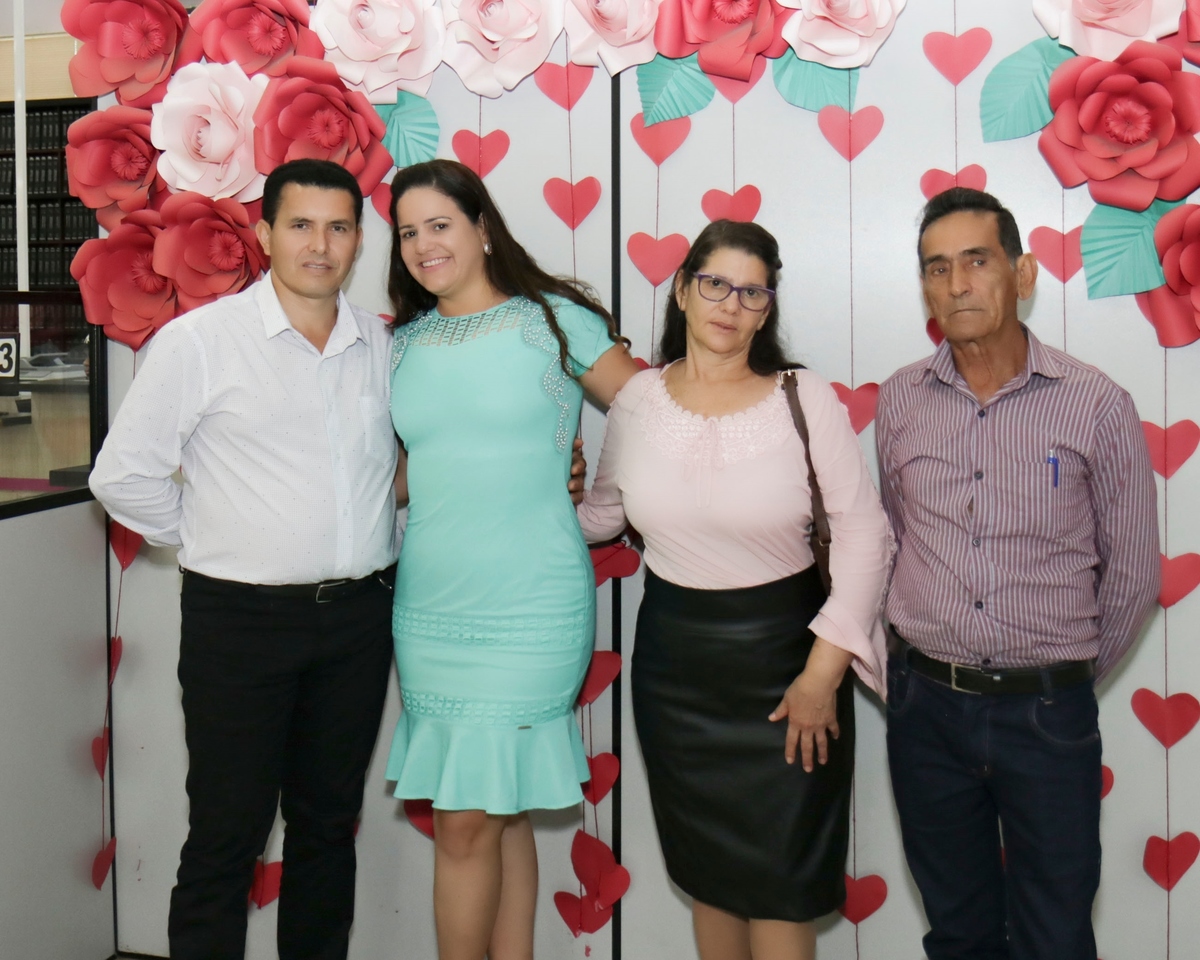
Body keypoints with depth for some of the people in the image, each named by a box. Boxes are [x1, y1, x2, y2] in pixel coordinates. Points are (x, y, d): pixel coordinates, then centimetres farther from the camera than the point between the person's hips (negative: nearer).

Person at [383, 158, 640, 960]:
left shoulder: (554, 321, -3)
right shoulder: (403, 344, 10)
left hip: (529, 612, -4)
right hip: (428, 607, 4)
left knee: (470, 823, -3)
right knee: (501, 817, 11)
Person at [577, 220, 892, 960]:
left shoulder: (806, 400, -10)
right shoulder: (637, 401, 0)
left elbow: (864, 532, -10)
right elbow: (604, 510, 16)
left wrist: (824, 671, -13)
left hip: (782, 655, -3)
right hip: (674, 659, 3)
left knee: (779, 880, 4)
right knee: (706, 871, 15)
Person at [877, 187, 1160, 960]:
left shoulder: (1097, 405, -8)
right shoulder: (900, 401, 1)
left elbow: (1132, 575, 0)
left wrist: (1069, 678, 6)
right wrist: (938, 664, 11)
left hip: (1047, 714, -2)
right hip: (927, 704, 3)